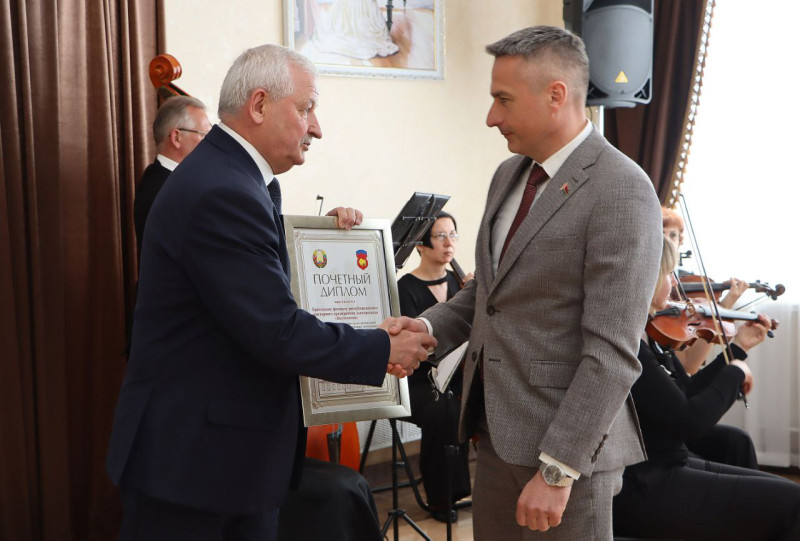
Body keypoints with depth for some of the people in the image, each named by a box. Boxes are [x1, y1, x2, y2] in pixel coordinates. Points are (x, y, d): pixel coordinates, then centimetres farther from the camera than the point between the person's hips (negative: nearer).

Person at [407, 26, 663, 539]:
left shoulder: (621, 193, -17)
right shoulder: (510, 174, 10)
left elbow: (611, 353, -20)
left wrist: (557, 470, -21)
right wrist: (426, 328, 1)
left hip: (566, 442, -7)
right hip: (497, 433, 8)